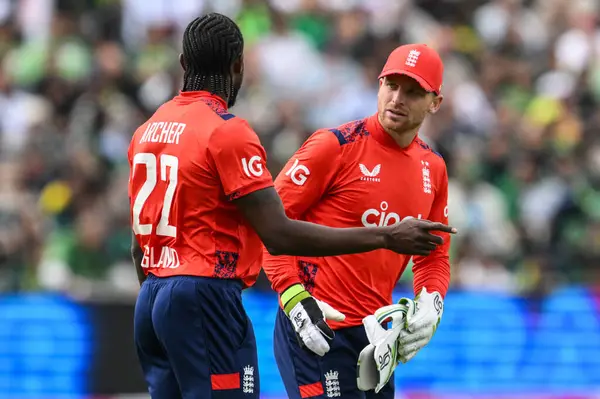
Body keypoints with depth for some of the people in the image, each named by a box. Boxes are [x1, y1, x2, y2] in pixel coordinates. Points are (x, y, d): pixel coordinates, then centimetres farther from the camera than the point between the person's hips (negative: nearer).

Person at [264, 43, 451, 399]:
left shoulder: (433, 168, 10)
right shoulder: (336, 145, -9)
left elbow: (435, 255, 20)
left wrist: (430, 304, -1)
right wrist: (294, 298, -19)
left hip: (373, 332, 7)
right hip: (316, 328, -7)